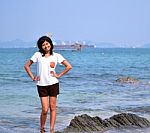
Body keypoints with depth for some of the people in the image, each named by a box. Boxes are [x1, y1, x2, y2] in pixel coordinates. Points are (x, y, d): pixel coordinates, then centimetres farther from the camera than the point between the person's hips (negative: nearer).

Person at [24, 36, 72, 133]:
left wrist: (59, 75, -1)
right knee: (45, 109, -5)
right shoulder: (38, 55, 4)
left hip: (53, 84, 1)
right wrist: (32, 77, 4)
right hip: (41, 85, 0)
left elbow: (69, 66, 3)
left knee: (53, 108, 3)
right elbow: (27, 66, 11)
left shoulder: (56, 56, 3)